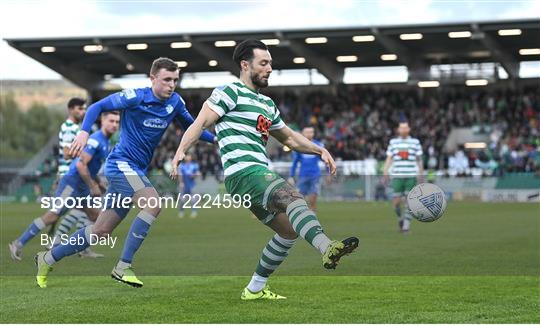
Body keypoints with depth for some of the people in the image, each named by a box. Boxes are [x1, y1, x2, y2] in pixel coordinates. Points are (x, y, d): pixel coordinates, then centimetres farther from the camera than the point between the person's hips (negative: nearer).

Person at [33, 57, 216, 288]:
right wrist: (84, 132, -20)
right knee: (153, 203, -29)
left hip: (136, 171, 7)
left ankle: (48, 258, 23)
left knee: (101, 231, 8)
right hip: (122, 163, -7)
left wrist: (215, 138, 7)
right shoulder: (135, 97, -12)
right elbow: (98, 106, -6)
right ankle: (123, 266, -23)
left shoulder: (175, 102, 5)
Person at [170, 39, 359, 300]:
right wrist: (181, 151, -25)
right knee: (293, 198, -31)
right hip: (243, 173, -10)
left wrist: (320, 150, 23)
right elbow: (200, 123, -9)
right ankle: (327, 248, -55)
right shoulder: (230, 92, 0)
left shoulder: (267, 104, 26)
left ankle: (255, 289, 21)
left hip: (260, 176, 10)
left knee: (289, 231, 12)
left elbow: (289, 138, 36)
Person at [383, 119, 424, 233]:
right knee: (396, 202, -1)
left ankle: (406, 225, -1)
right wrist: (385, 173, -1)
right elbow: (389, 159, 8)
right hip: (397, 176, 1)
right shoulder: (393, 142, 7)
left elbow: (419, 160, 11)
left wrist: (421, 174, 11)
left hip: (411, 176, -1)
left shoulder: (415, 142, 5)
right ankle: (400, 218, 27)